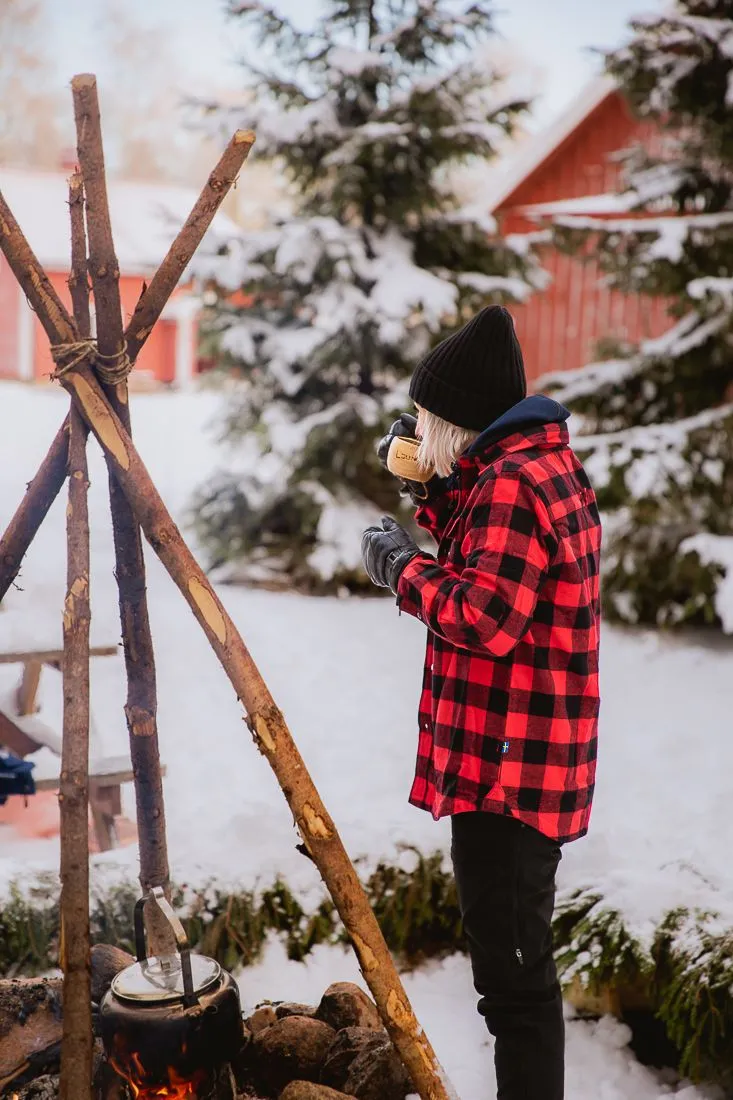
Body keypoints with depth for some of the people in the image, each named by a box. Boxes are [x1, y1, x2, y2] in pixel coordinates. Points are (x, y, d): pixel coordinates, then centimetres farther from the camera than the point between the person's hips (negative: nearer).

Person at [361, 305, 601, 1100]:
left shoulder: (510, 483, -18)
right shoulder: (542, 467, 14)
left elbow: (483, 617, -26)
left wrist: (399, 565, -12)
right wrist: (432, 490, 13)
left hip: (503, 770, -11)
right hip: (528, 764, 11)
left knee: (512, 972, -4)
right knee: (516, 959, 21)